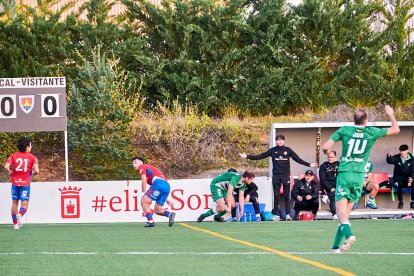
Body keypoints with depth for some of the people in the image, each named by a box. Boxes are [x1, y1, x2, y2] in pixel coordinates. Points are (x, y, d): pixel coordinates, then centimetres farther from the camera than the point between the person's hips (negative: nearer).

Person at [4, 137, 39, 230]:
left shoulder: (13, 156, 2)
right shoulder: (32, 157, -3)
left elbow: (6, 166, -12)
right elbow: (36, 170, -13)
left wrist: (10, 173, 6)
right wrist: (32, 174, 8)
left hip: (15, 182, 2)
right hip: (26, 183, -2)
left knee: (14, 203, 12)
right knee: (24, 204, 2)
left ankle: (15, 223, 12)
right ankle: (20, 215, -28)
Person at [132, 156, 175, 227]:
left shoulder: (142, 167, 14)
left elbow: (144, 181, -2)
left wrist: (143, 195, -2)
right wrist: (167, 200, 30)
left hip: (158, 183, -8)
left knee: (144, 202, -4)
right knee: (157, 210, 13)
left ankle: (150, 221, -17)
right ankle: (170, 214, -12)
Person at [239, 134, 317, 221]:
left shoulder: (288, 150, 3)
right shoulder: (272, 150, 4)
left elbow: (298, 159, 1)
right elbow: (260, 156, 3)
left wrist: (309, 164, -7)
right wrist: (248, 156, -2)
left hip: (286, 175, 0)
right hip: (276, 175, 0)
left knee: (287, 195, -1)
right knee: (276, 196, 2)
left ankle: (288, 214, -1)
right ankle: (276, 215, 6)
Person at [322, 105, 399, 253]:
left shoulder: (344, 130, -1)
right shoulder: (371, 132, 2)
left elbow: (325, 147, -4)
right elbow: (395, 129, 15)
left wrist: (328, 152, 20)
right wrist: (391, 115, 31)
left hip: (344, 174, -2)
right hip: (359, 176, 2)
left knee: (341, 212, -8)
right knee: (346, 213, 9)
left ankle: (348, 234, -35)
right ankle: (336, 246, 6)